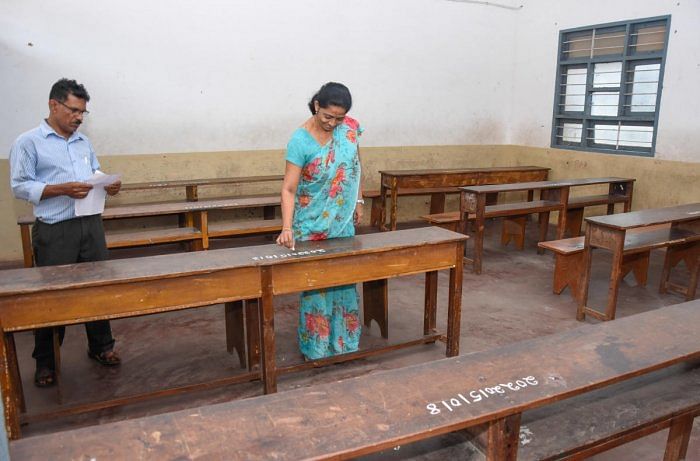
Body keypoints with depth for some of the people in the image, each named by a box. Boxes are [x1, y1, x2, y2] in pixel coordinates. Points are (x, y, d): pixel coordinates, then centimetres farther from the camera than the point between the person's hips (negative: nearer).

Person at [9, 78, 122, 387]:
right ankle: (45, 362, 20)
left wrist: (108, 186, 0)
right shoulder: (28, 143, -3)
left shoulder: (83, 142, 15)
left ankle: (101, 346, 27)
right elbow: (20, 186, -7)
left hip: (91, 225, 5)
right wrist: (62, 189, -18)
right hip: (54, 232, -5)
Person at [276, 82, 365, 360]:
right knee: (314, 283, 4)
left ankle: (343, 342, 30)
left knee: (345, 279, 13)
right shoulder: (300, 141, -19)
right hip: (312, 226, -5)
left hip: (343, 223, 5)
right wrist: (287, 228, -33)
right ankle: (315, 348, 21)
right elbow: (289, 188, -22)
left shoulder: (349, 128, -5)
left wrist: (358, 201, 11)